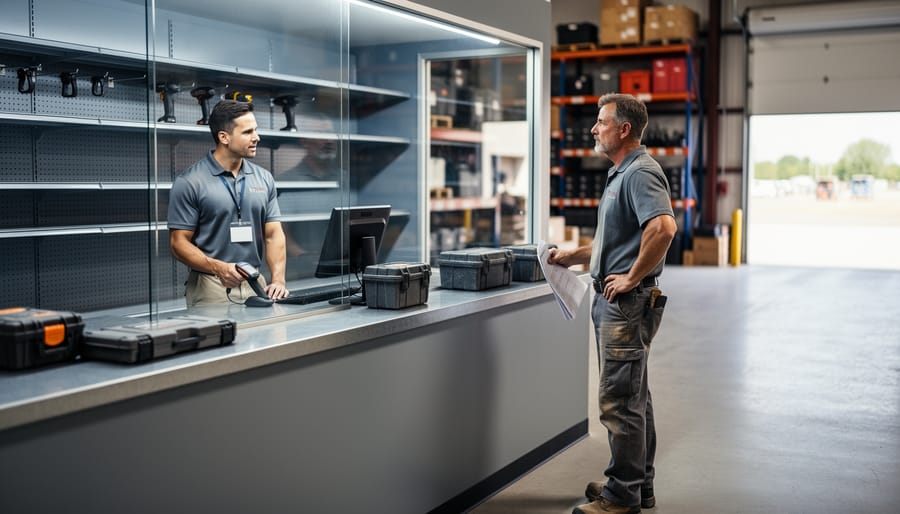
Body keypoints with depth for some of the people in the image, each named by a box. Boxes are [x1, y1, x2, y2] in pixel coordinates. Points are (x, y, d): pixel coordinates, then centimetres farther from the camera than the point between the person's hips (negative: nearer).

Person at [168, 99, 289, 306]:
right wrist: (219, 268, -22)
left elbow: (273, 234, 6)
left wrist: (278, 279, -9)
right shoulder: (189, 182, -6)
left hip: (255, 285, 4)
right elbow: (179, 242, -7)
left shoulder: (264, 178, 8)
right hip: (210, 288, -4)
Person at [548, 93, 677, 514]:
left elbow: (663, 227, -33)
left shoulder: (641, 172, -16)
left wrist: (632, 278, -24)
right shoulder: (621, 173, 17)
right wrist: (574, 256, 20)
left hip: (628, 302, -11)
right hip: (612, 301, 11)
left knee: (619, 400, -4)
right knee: (632, 398, 16)